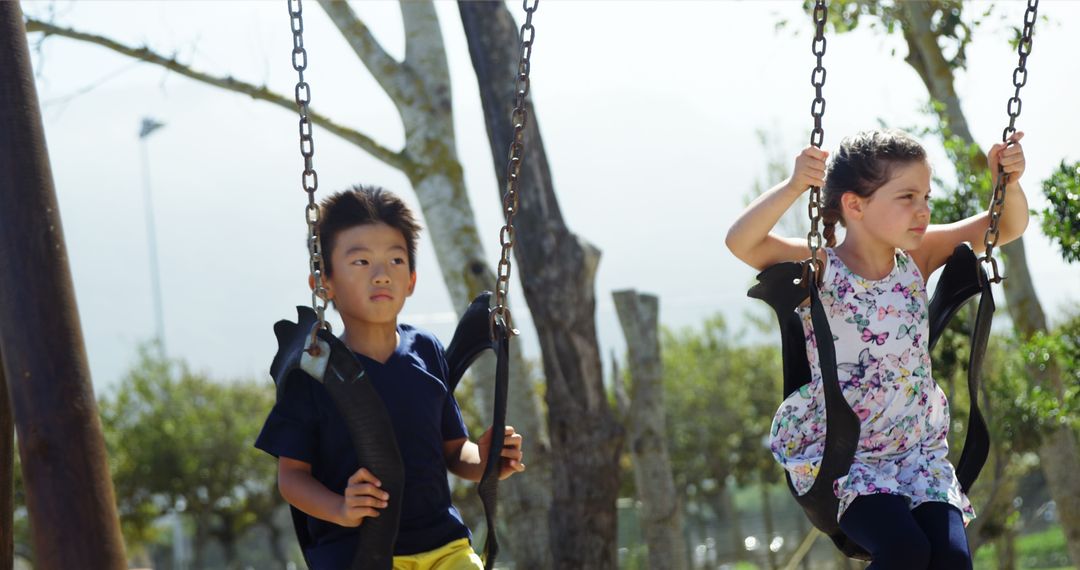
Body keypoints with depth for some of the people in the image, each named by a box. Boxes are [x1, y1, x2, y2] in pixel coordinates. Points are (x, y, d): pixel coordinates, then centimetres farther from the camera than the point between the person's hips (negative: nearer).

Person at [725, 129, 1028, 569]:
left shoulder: (917, 257, 0)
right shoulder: (818, 269, -14)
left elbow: (1007, 227, 3)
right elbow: (741, 242, -30)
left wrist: (1009, 183, -18)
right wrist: (793, 187, -44)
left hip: (917, 445, 4)